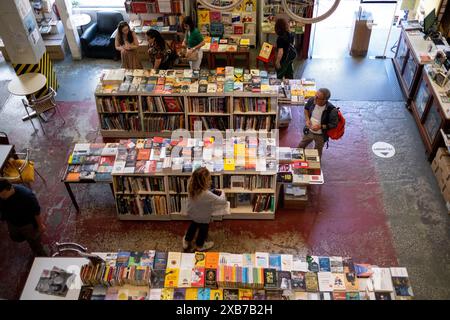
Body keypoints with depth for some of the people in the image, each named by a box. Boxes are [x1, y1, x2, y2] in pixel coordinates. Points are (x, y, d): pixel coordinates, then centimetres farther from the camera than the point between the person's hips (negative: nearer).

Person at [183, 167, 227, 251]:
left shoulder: (191, 187, -26)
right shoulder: (207, 194, -44)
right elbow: (223, 201, -34)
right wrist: (222, 192, -14)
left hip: (192, 214, 5)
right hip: (202, 218, -5)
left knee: (193, 225, 35)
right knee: (203, 229, 27)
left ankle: (186, 241, 58)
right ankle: (200, 245, 55)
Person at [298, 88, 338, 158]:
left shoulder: (332, 110, -32)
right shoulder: (311, 100, -19)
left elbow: (334, 124, -20)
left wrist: (320, 127, -29)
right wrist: (307, 119, -11)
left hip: (321, 136, -4)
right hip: (309, 131, 4)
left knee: (317, 153, 19)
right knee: (300, 147, 23)